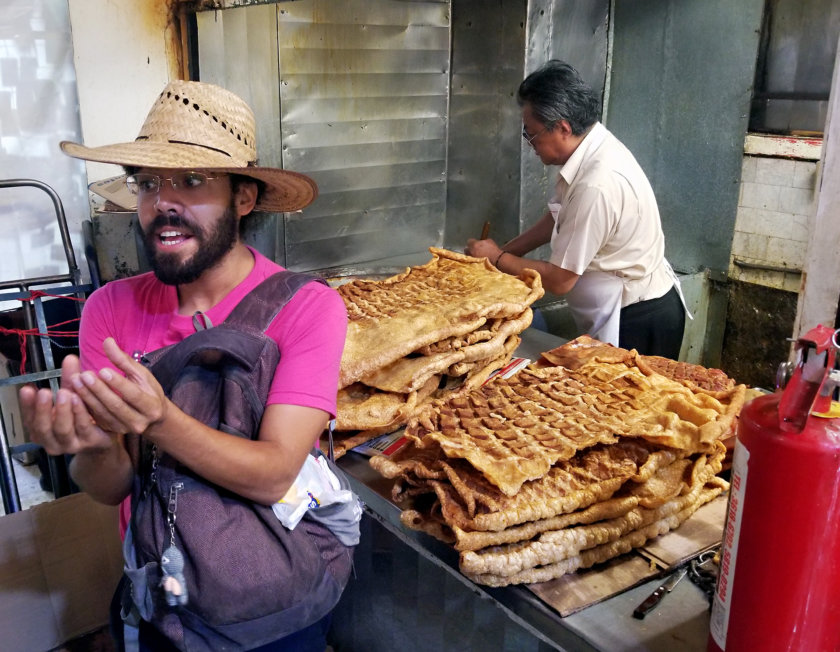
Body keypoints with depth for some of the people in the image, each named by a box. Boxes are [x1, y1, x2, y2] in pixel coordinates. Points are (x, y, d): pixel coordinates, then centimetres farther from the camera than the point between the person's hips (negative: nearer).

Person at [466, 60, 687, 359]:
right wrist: (505, 249, 11)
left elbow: (560, 279, -22)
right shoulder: (593, 148, -2)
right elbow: (558, 217, 16)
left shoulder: (597, 185, -31)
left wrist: (498, 258, -8)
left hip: (639, 323, -9)